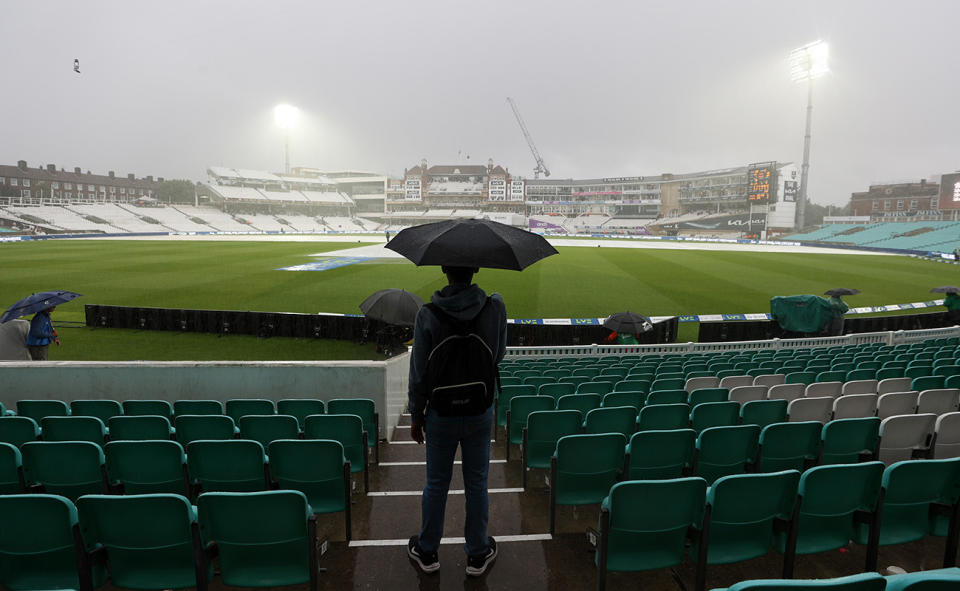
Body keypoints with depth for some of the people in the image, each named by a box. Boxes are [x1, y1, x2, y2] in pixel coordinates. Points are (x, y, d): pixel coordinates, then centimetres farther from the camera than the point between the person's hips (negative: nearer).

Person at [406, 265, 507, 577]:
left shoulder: (428, 315, -18)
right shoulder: (495, 307, -14)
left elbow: (419, 373, -11)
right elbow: (499, 355, 2)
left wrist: (416, 416, 1)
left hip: (441, 413, -1)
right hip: (481, 412, 1)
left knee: (436, 484, 16)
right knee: (476, 484, 16)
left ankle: (427, 552, 35)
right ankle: (478, 554, 32)